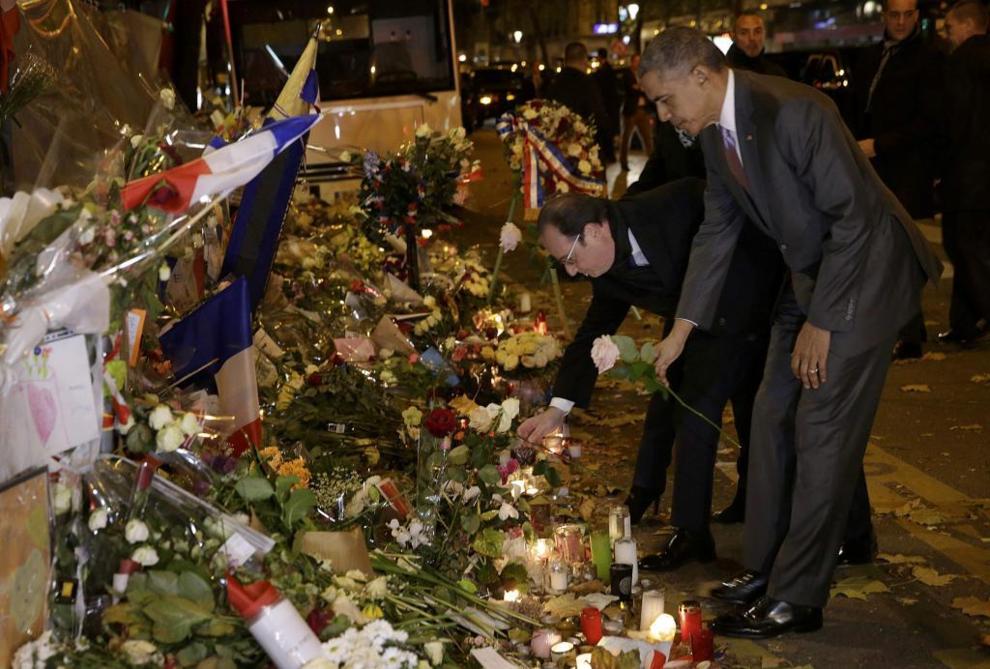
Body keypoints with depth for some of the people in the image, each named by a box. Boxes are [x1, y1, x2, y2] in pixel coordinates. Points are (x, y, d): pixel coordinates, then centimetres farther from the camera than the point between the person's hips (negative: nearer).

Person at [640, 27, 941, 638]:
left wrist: (821, 323, -19)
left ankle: (796, 598, 2)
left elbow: (854, 217, -24)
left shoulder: (794, 112, -28)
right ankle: (765, 569, 23)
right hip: (808, 274, 9)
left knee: (821, 431, -7)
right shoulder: (716, 132, 0)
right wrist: (683, 328, 6)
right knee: (773, 417, 10)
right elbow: (718, 230, 9)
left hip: (864, 272, -9)